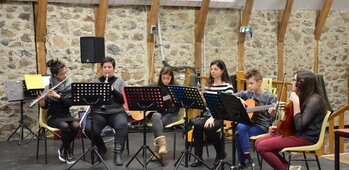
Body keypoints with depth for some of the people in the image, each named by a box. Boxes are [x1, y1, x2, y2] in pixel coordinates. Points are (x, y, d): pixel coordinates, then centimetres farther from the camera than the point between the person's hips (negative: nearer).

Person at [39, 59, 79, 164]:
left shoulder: (70, 85, -2)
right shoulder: (49, 87, -7)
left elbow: (70, 103, -12)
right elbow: (45, 106, 1)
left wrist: (58, 96, -24)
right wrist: (42, 103, -22)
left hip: (66, 115, 3)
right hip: (53, 117, -2)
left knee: (76, 126, -28)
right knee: (65, 126, -33)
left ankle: (62, 149, -5)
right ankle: (68, 151, -11)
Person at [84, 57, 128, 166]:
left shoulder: (119, 81, 11)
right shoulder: (95, 82, 13)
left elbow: (123, 100, -1)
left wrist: (113, 90, -17)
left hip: (116, 112, -1)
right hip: (98, 113, 1)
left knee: (122, 124, -35)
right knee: (89, 129, -28)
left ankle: (118, 153, -28)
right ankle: (101, 148, 0)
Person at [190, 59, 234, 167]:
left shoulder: (227, 86, -3)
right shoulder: (208, 86, 16)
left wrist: (213, 117, -22)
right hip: (207, 115, 5)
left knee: (209, 128, -33)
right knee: (197, 125, -28)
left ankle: (220, 153, -5)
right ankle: (198, 157, -18)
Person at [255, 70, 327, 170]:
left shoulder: (314, 100, -15)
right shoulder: (304, 97, 15)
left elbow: (299, 125, -23)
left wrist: (296, 102, -23)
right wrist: (279, 128, 11)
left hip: (306, 139, -10)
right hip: (295, 133, 10)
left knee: (262, 147, -19)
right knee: (259, 142, -3)